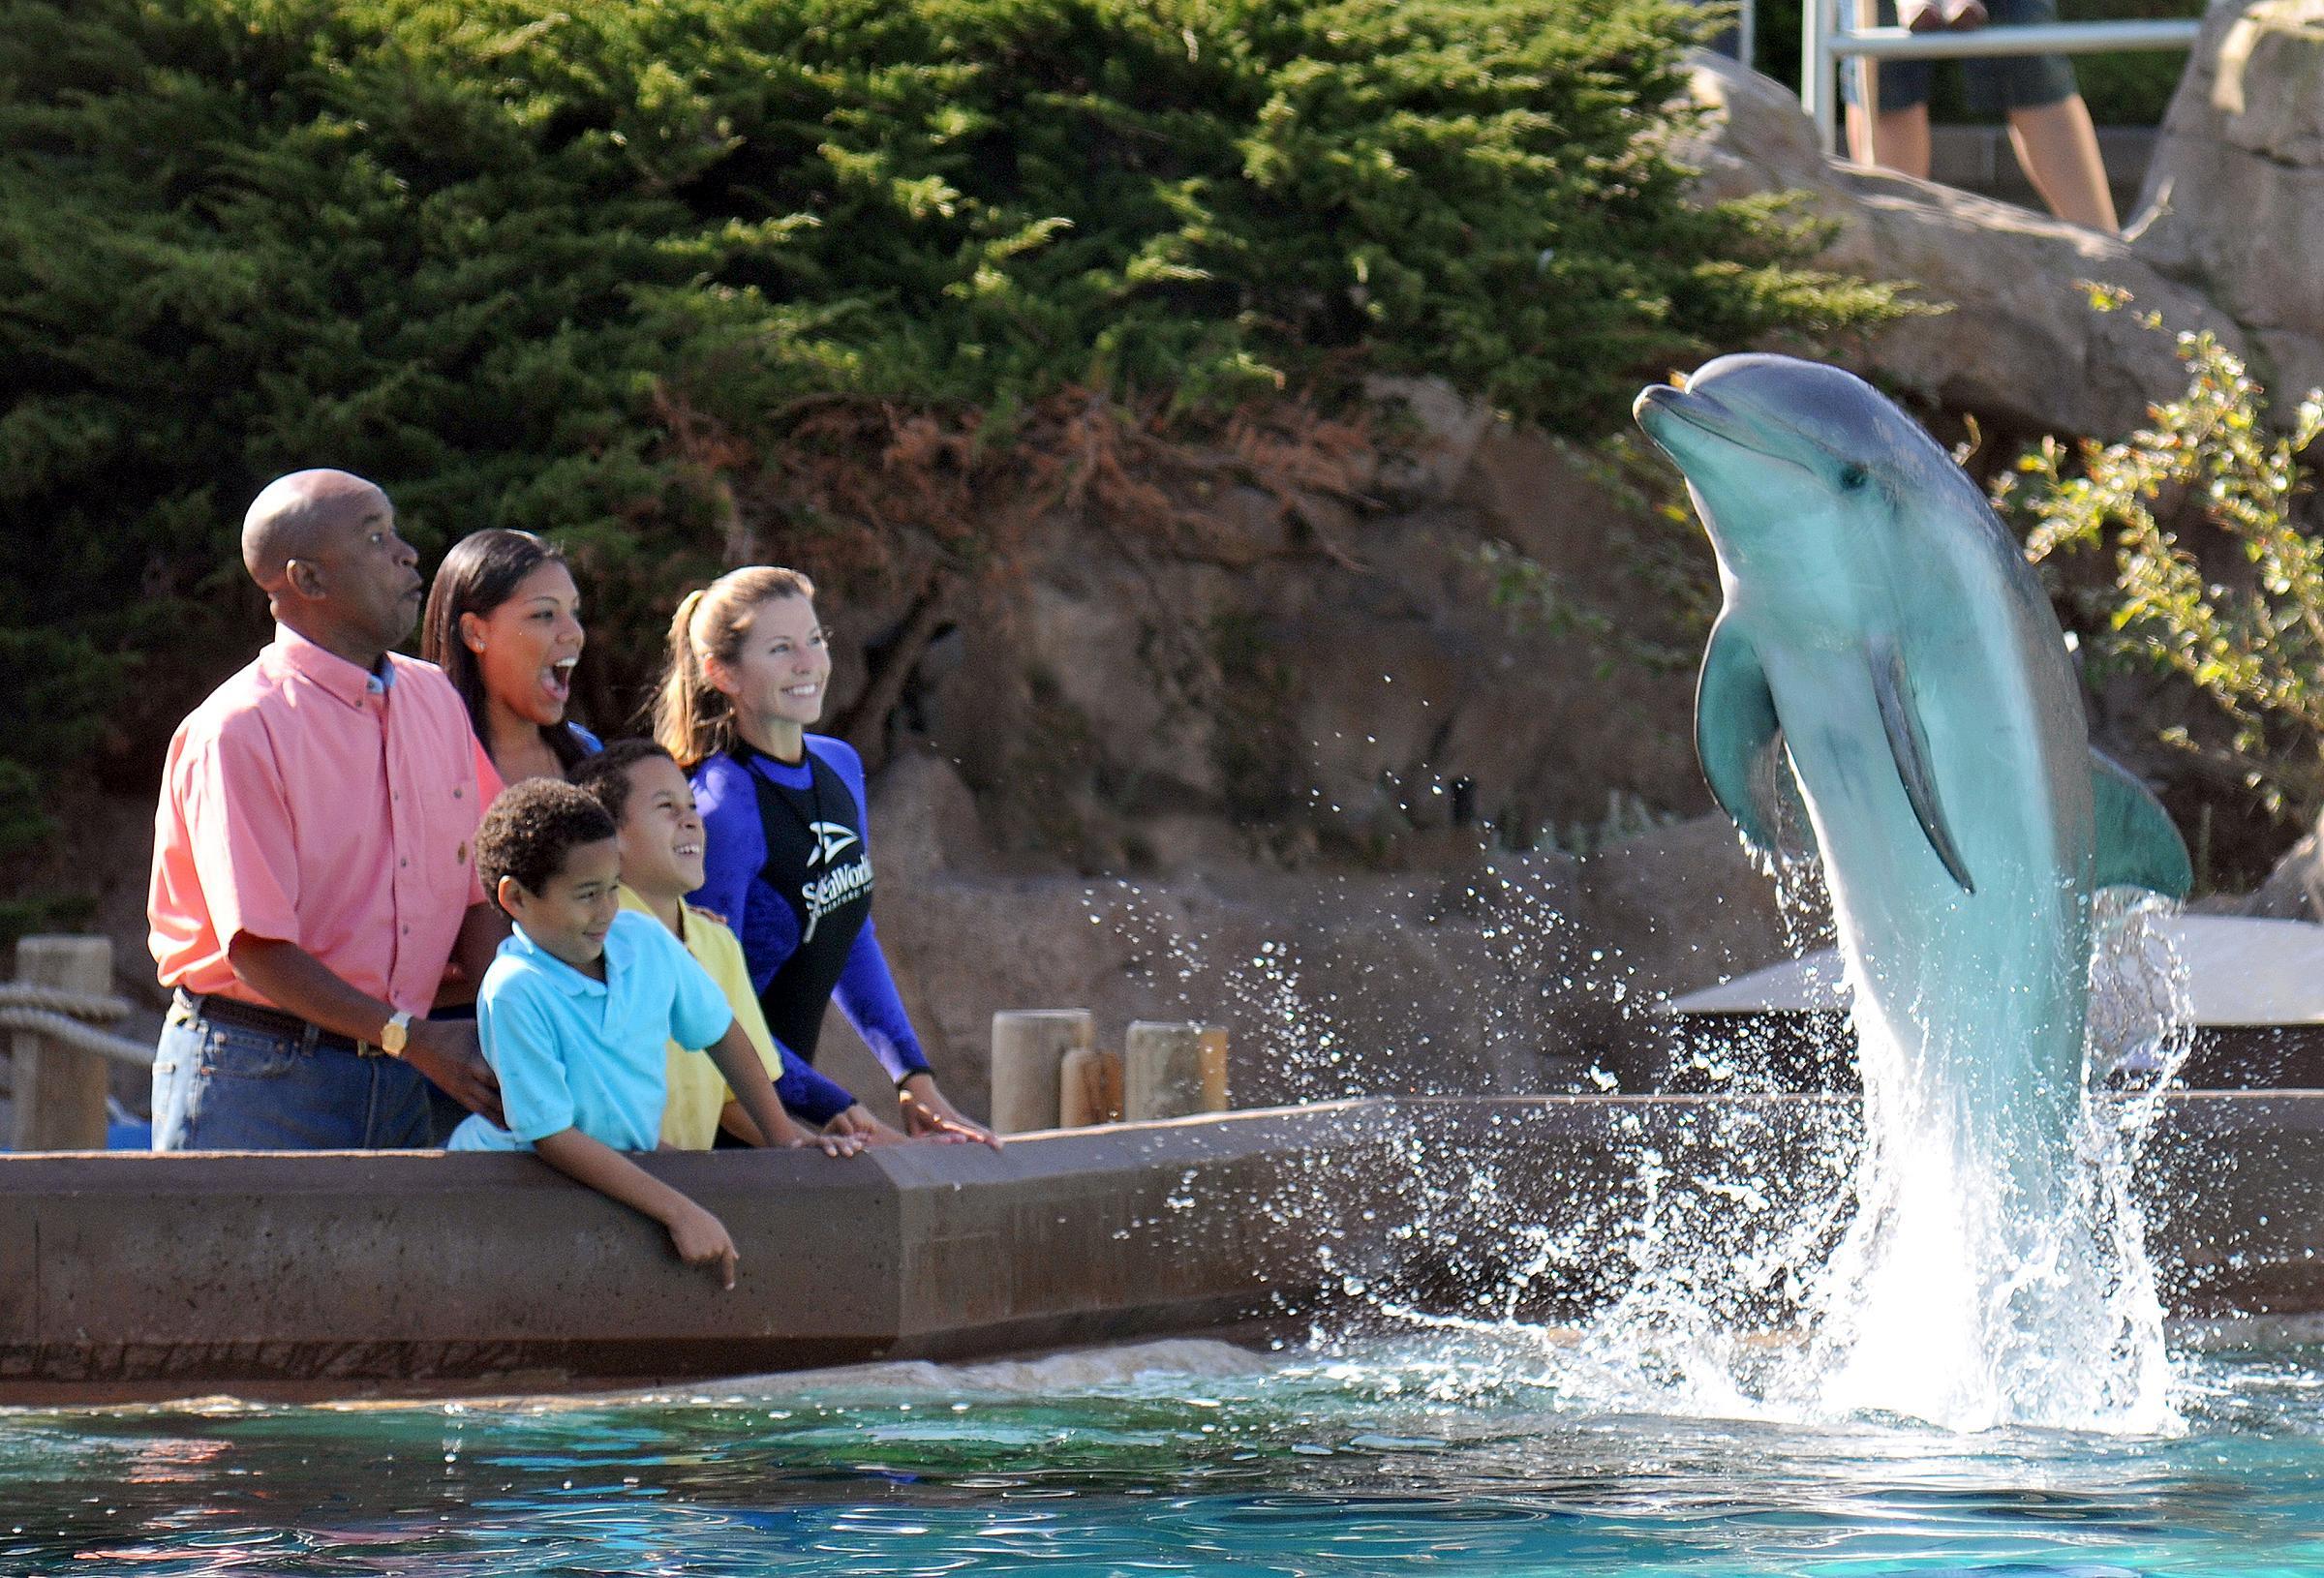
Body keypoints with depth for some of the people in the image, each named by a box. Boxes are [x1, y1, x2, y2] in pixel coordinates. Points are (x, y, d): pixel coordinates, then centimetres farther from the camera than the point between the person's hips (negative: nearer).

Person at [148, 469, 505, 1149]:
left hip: (396, 1086, 6)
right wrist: (413, 1040, -20)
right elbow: (258, 950, -15)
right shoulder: (239, 728, -11)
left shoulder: (435, 699, 10)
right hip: (256, 1081, -6)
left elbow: (476, 893, 9)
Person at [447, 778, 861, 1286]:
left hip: (628, 1167, 7)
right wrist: (678, 1212, -26)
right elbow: (552, 1135, -23)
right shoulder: (514, 992, -23)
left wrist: (781, 1133, 13)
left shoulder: (645, 940, -3)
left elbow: (719, 1032, 16)